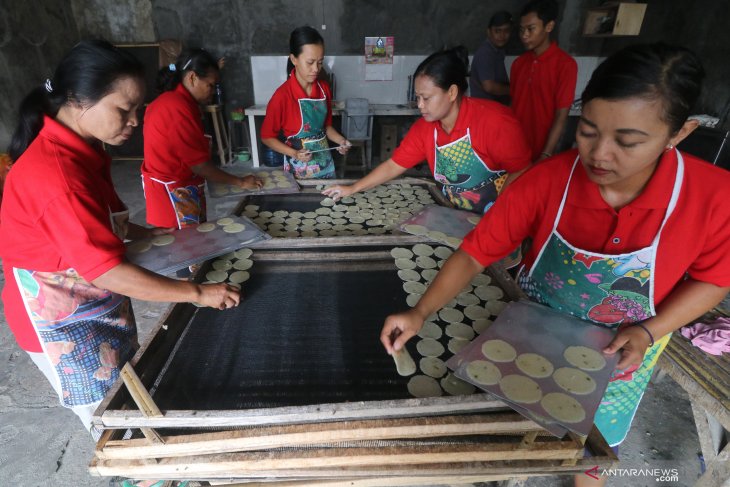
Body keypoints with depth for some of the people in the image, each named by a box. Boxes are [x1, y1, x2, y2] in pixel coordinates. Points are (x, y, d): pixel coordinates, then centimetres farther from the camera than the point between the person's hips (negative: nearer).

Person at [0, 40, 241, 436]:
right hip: (64, 318, -8)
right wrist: (196, 293, -27)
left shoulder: (81, 149, -2)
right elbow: (106, 270, -32)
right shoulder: (54, 173, -31)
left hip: (100, 301, 8)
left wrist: (152, 234, 2)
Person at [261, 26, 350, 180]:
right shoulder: (282, 95, -17)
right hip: (299, 168, -5)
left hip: (325, 163, 5)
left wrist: (341, 141, -6)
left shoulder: (324, 88, -1)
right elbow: (267, 137, -9)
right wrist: (294, 154, -22)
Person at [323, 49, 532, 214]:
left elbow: (522, 171, -15)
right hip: (456, 215, 5)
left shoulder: (495, 121, -20)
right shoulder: (424, 128, -2)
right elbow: (394, 165, 3)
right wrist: (352, 189, 0)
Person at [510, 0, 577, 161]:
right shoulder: (518, 63, 5)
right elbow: (513, 104, 10)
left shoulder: (565, 64, -12)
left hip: (540, 149, -5)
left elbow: (561, 116, -14)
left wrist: (545, 156, -19)